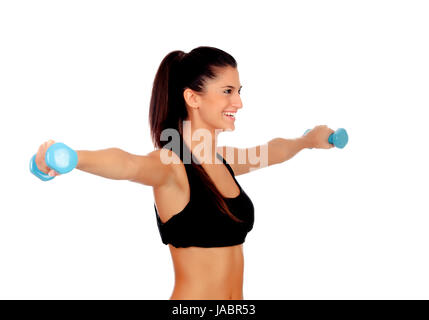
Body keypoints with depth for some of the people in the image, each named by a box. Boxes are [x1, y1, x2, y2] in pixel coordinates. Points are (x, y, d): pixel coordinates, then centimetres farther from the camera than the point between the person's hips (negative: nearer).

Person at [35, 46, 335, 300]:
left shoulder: (225, 160, 6)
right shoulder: (172, 164, -17)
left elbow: (272, 150, 25)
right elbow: (128, 165, -38)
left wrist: (309, 139, 41)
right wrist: (70, 157, -57)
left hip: (235, 297, 7)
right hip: (192, 294, -7)